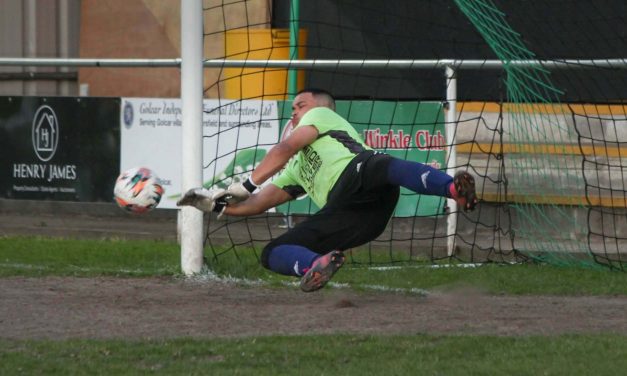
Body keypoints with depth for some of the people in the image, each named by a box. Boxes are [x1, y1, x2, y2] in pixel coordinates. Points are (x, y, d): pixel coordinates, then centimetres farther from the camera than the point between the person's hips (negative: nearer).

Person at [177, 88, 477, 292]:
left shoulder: (323, 116, 28)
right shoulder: (297, 169, 47)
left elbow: (286, 149, 13)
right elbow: (259, 204, 43)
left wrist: (247, 185, 14)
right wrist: (217, 205, 30)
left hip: (357, 178, -7)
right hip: (339, 212, 7)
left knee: (384, 167, -43)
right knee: (271, 254, 0)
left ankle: (454, 188, -65)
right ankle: (318, 263, -32)